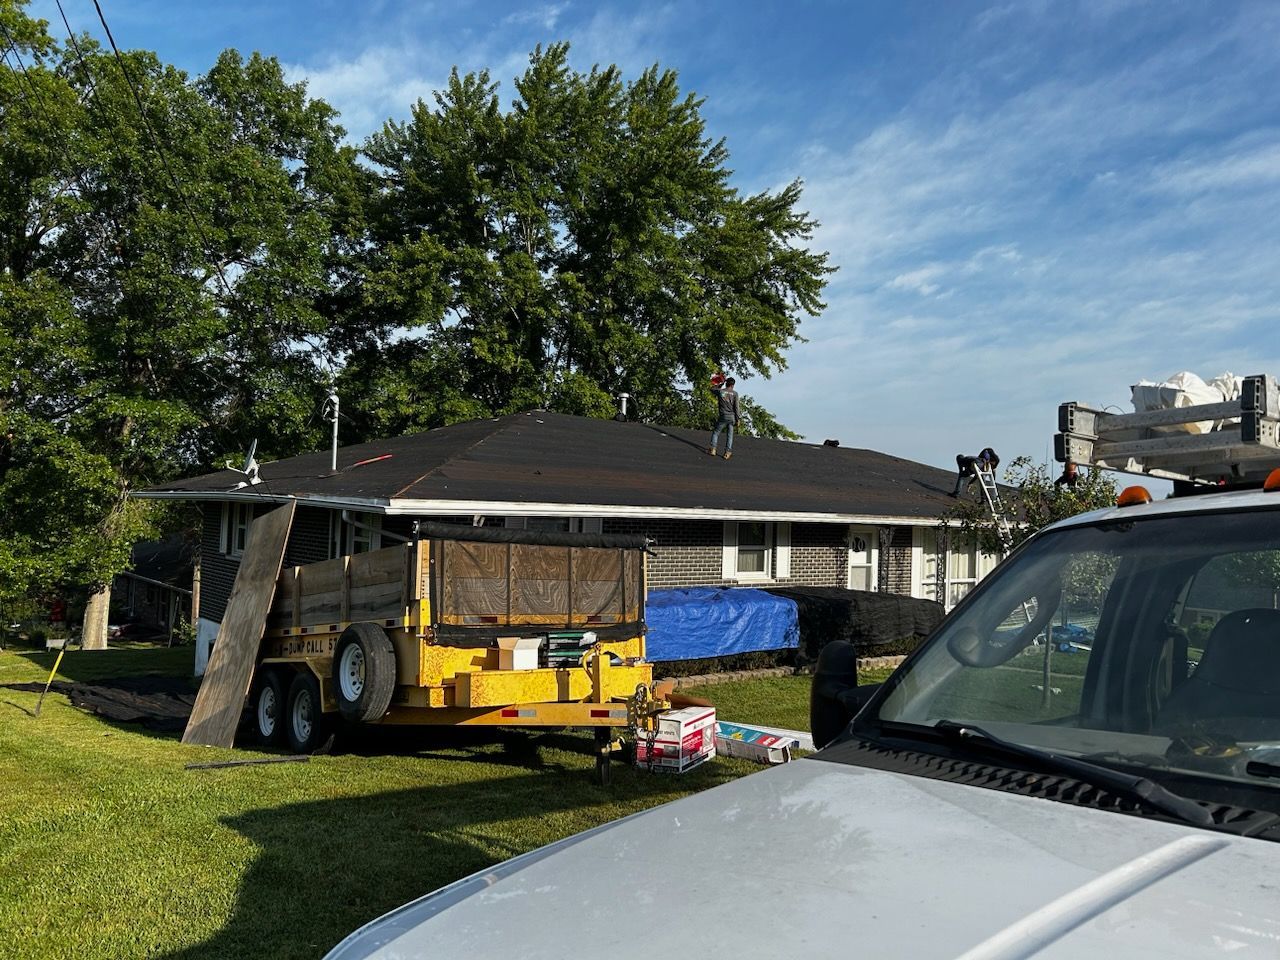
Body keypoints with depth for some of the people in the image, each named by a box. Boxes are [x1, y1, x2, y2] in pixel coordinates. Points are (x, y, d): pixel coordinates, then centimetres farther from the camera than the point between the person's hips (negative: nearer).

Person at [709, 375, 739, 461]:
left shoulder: (720, 391, -1)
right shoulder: (735, 393, -2)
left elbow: (712, 389, 22)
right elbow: (736, 407, -4)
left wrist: (720, 384, 27)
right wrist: (737, 419, 1)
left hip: (723, 417, 0)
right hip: (732, 417, 0)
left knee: (716, 432, 13)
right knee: (730, 435, 8)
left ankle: (713, 449, 5)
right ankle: (728, 452, 6)